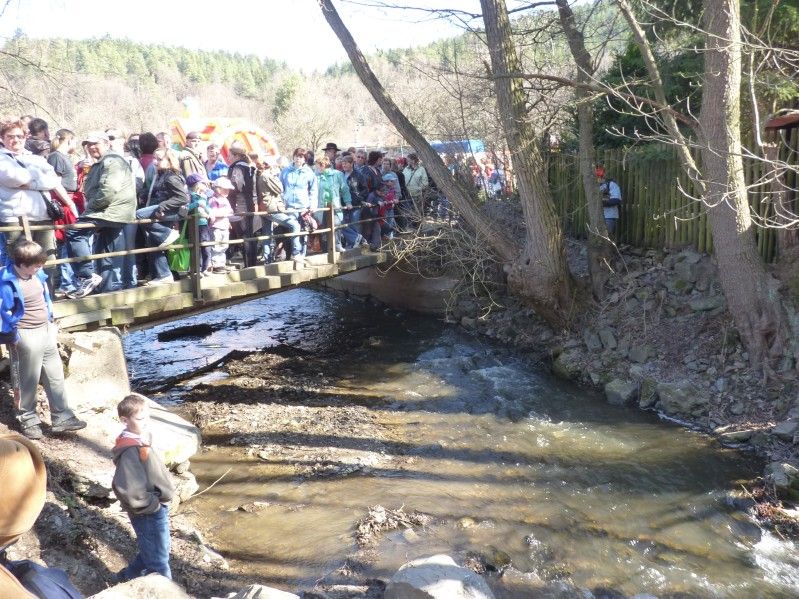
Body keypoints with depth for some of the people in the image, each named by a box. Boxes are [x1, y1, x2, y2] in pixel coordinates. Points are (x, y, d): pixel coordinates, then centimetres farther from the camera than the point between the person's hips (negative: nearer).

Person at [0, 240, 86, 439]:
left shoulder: (37, 274, 0)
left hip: (47, 330, 7)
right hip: (27, 336, -7)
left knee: (56, 376, 11)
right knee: (29, 381, 7)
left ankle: (62, 417, 19)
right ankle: (28, 420, 24)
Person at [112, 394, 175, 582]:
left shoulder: (140, 439, 1)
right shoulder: (131, 451, -27)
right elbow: (128, 489, -34)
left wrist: (165, 494, 8)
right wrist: (153, 505, -20)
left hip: (156, 509, 9)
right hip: (149, 514, -9)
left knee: (150, 553, 28)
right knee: (159, 563, 8)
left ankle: (127, 578, 47)